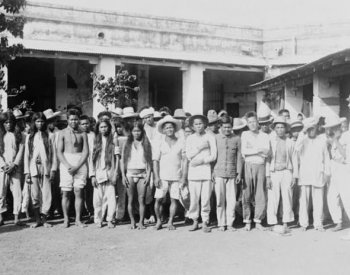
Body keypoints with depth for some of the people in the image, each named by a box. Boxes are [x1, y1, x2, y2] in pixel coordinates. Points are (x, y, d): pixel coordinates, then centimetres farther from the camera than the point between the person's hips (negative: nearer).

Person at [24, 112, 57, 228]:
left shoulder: (49, 136, 6)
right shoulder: (29, 137, 12)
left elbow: (53, 154, 3)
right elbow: (26, 155, 10)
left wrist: (53, 169, -4)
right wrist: (27, 172, 3)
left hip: (46, 168, -1)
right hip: (33, 169, 2)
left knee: (46, 195, -4)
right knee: (35, 195, 1)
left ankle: (44, 219, 5)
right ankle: (37, 219, 10)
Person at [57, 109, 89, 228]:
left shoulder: (82, 134, 7)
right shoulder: (62, 133, 6)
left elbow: (86, 152, 2)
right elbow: (59, 152, 1)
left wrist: (77, 167, -9)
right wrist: (68, 166, -11)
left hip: (80, 163, 0)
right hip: (66, 162, 0)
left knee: (79, 192, -1)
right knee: (66, 193, 1)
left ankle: (78, 219, 6)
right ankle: (66, 219, 10)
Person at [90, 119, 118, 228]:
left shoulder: (113, 141, 5)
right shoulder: (95, 142, 9)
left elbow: (116, 159, 3)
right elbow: (92, 159, 8)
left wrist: (115, 174, -3)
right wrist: (92, 175, 0)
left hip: (109, 174, -1)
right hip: (98, 174, 1)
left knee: (111, 198, -6)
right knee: (98, 199, 2)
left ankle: (110, 220, 6)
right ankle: (98, 220, 15)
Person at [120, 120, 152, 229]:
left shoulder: (146, 144, 7)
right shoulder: (127, 143, 9)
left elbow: (149, 161, 4)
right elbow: (122, 160, 7)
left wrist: (148, 175, -5)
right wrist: (123, 175, 0)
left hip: (142, 174, -1)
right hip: (130, 174, 1)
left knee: (141, 200, -4)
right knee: (130, 199, 3)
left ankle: (141, 222, 3)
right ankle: (132, 222, 13)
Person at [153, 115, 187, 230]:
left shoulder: (181, 142, 5)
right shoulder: (159, 143, 6)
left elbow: (184, 161, 5)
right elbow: (155, 161, 3)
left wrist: (184, 177, 0)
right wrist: (156, 177, -5)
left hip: (176, 177, 0)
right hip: (162, 177, 0)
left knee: (174, 199, 0)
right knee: (159, 199, -3)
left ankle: (170, 222, 14)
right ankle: (159, 221, 16)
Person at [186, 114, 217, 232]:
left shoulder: (210, 137, 7)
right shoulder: (190, 138, 14)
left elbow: (213, 156, 0)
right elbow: (188, 155, 2)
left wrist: (201, 160, -8)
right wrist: (200, 148, -7)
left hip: (206, 170, -1)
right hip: (193, 171, 2)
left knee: (206, 198, -4)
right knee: (194, 198, -1)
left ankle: (205, 222, 6)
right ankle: (195, 221, 12)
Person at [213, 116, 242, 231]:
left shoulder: (237, 138, 6)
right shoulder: (216, 138, 5)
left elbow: (239, 157, 7)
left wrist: (239, 173, 3)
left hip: (232, 174, 0)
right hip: (219, 173, 0)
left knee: (231, 200, 1)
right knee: (220, 199, 2)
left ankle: (230, 223, 13)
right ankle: (221, 223, 13)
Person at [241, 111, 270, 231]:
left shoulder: (265, 136, 12)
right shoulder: (245, 134, 11)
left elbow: (267, 152, -2)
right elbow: (243, 151, -2)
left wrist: (251, 150, -7)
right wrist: (259, 150, -5)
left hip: (261, 166, 1)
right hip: (248, 166, -1)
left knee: (261, 196, 1)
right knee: (247, 195, -1)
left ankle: (258, 221, 11)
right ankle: (247, 221, 8)